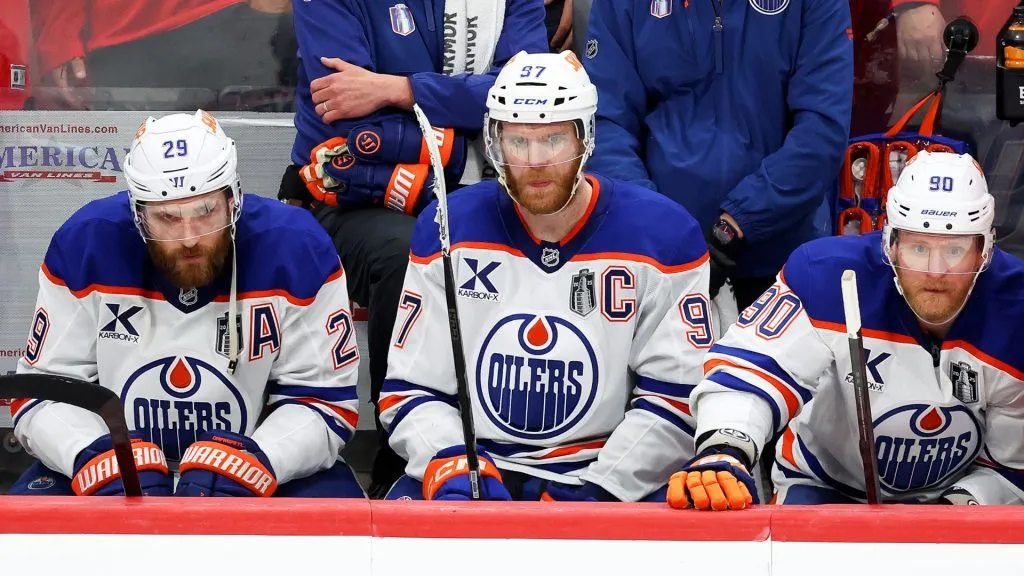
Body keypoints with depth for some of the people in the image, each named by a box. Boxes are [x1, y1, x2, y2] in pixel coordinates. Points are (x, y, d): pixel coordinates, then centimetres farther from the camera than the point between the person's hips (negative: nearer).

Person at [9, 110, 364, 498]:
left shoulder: (297, 249, -16)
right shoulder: (84, 245, -13)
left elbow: (325, 402, -12)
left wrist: (241, 465, -30)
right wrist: (108, 463, -27)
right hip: (112, 472, 1)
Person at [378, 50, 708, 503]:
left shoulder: (663, 235, -2)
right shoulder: (446, 231, 3)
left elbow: (676, 397, -4)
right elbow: (410, 388, 5)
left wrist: (597, 492, -14)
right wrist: (451, 465, -14)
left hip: (606, 476, -1)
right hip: (477, 470, 1)